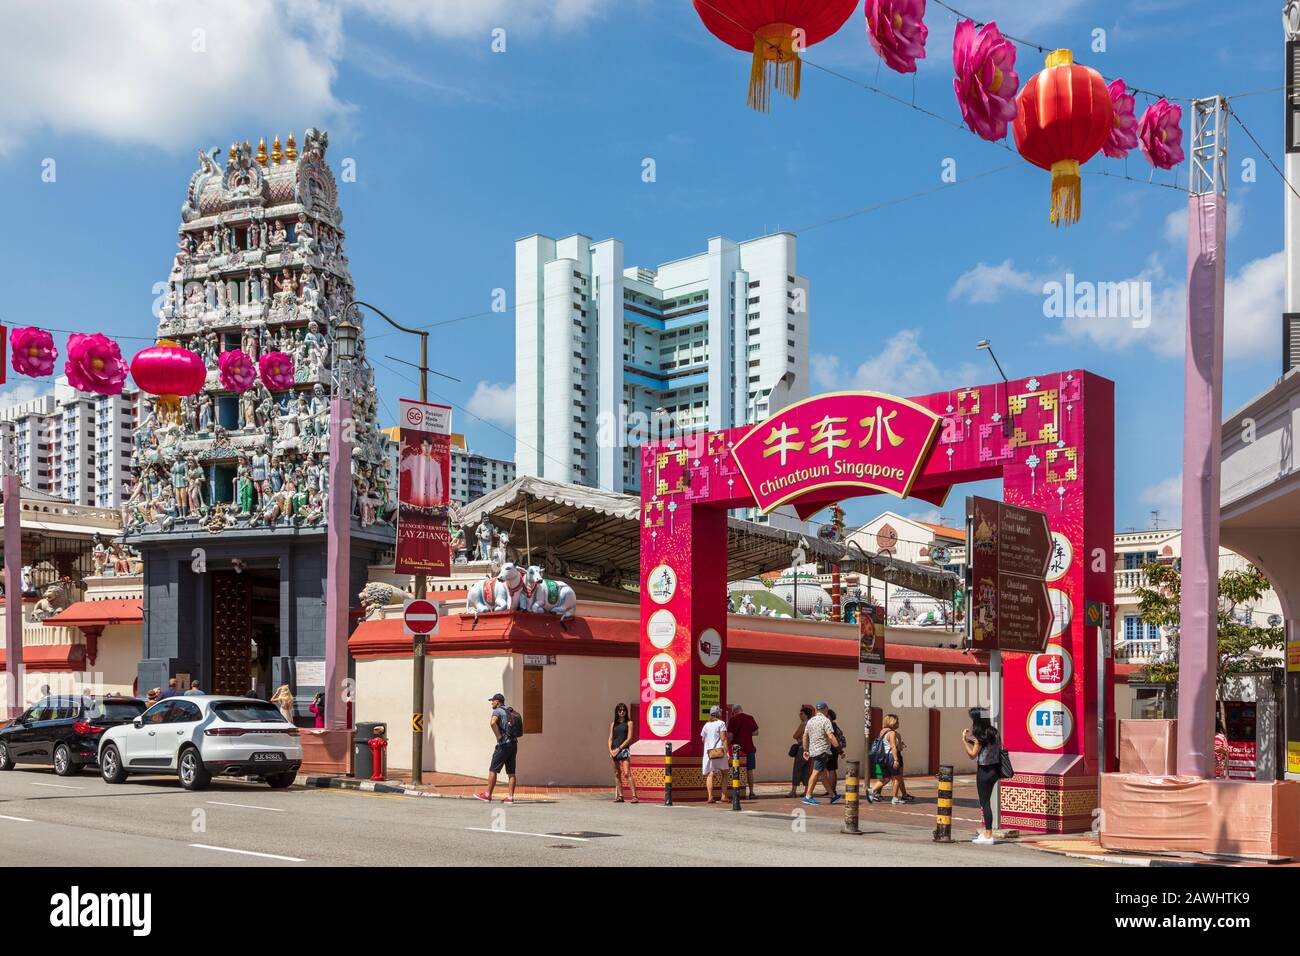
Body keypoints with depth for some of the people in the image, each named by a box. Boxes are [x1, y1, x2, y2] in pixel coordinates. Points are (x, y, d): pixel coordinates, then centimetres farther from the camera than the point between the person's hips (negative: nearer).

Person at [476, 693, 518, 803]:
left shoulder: (497, 711, -6)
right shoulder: (509, 711, 18)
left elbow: (492, 723, -28)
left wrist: (498, 736, -17)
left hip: (504, 744, -8)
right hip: (514, 744, 8)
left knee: (493, 770, 0)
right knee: (511, 772, 4)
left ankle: (488, 795, 2)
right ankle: (510, 797, 1)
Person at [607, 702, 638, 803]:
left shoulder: (629, 723, 2)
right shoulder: (613, 724, 14)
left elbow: (629, 738, -5)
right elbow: (610, 738, 11)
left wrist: (619, 749, -10)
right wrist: (610, 750, -5)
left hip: (624, 750, -5)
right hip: (614, 751, 5)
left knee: (627, 773, -15)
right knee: (617, 774, 6)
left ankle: (634, 796, -19)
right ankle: (619, 796, 11)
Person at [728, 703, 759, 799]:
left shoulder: (733, 720, -6)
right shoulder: (750, 718, 3)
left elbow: (730, 735, -10)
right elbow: (756, 732, 5)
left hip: (737, 747, -2)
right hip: (749, 747, 2)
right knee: (749, 770, 9)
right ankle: (751, 792, 9)